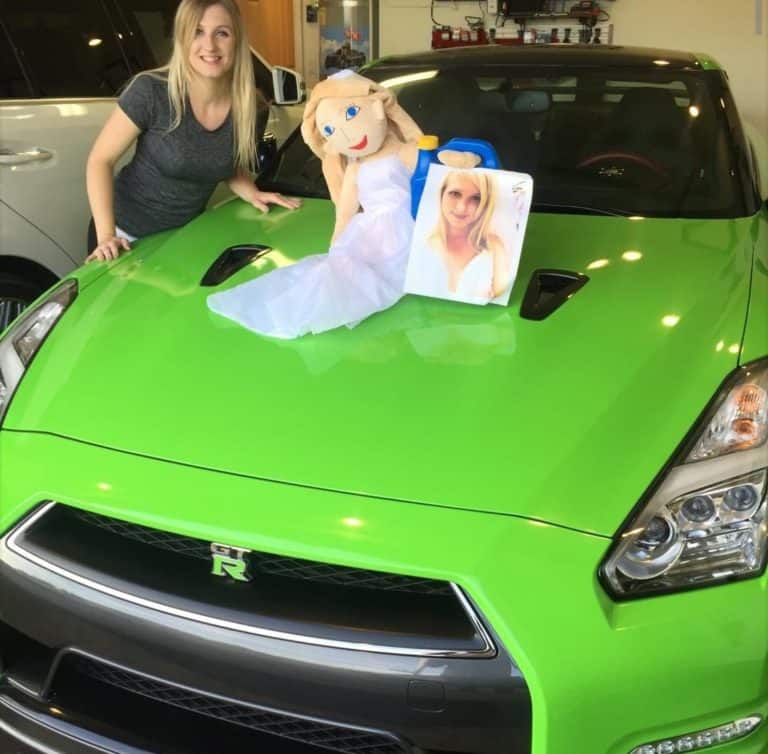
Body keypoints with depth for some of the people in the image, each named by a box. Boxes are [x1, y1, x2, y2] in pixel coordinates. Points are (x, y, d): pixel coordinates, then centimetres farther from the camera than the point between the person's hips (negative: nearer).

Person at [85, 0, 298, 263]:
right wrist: (106, 235, -25)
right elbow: (100, 160, -17)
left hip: (187, 234, 4)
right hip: (129, 233, -4)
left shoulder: (247, 105, -11)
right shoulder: (151, 91, -23)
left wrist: (252, 194, -12)